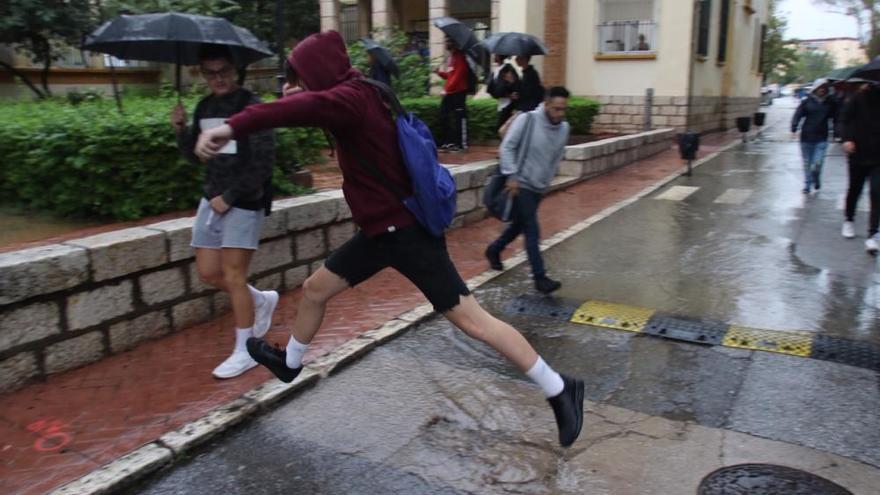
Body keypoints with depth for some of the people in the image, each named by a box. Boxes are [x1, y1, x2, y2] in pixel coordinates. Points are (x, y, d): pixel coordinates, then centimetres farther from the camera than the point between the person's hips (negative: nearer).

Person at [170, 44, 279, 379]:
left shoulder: (251, 107, -12)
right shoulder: (204, 108, 10)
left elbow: (263, 163, -17)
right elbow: (196, 156, 17)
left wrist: (230, 197, -17)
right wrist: (180, 130, -2)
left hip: (243, 202, -7)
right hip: (212, 199, 7)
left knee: (233, 277, -5)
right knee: (208, 273, 9)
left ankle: (246, 351, 9)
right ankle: (262, 300, 33)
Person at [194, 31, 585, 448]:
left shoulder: (350, 98, -20)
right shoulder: (361, 95, 8)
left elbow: (305, 108, -43)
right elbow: (320, 105, 30)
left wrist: (232, 127, -51)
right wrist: (299, 97, 10)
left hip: (406, 233, -9)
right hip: (382, 229, 10)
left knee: (471, 320, -4)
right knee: (314, 290, 18)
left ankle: (559, 390, 8)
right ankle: (290, 362, 44)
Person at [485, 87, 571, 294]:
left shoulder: (564, 128, 2)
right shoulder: (527, 119, -15)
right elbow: (507, 147, -14)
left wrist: (547, 181, 15)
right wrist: (512, 176, -19)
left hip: (538, 187, 7)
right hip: (521, 184, -6)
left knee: (518, 225, 19)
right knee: (532, 232, -8)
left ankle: (493, 250, 43)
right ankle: (540, 277, -3)